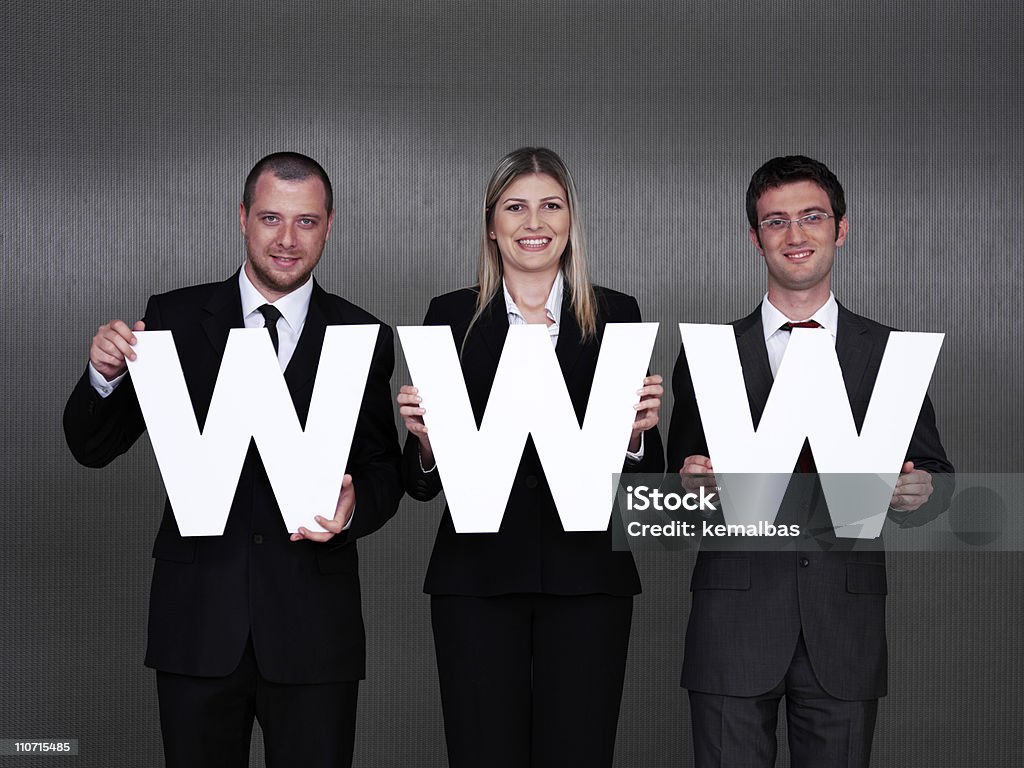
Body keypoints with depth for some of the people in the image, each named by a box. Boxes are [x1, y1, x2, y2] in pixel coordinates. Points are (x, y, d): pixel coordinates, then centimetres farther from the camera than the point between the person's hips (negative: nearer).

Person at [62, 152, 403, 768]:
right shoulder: (174, 319, 3)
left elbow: (385, 473, 6)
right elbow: (94, 448, 4)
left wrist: (353, 506, -17)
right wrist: (105, 374, -16)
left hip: (314, 624, 0)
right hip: (197, 621, 0)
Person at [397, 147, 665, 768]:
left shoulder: (616, 316, 6)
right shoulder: (453, 317, 5)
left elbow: (646, 474, 7)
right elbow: (423, 484, 6)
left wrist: (639, 431, -13)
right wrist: (424, 436, -15)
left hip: (585, 576, 0)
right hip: (477, 576, 0)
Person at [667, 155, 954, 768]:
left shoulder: (892, 353, 9)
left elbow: (933, 473, 10)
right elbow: (681, 486, 9)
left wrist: (921, 491, -13)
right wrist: (691, 483, -14)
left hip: (846, 627, 1)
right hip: (736, 620, -1)